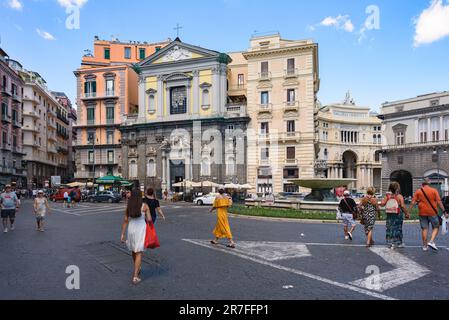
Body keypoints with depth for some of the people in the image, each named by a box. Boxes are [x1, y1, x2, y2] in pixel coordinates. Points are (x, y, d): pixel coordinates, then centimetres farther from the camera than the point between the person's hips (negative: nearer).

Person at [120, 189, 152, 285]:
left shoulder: (128, 206, 1)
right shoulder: (145, 206, -8)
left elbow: (125, 220, -1)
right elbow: (149, 219, -11)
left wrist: (122, 234, 3)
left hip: (131, 229, 4)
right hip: (141, 229, -4)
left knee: (134, 251, 23)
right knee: (139, 253, 1)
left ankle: (138, 269, 42)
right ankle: (135, 276, -3)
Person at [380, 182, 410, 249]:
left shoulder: (387, 196, 0)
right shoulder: (399, 196, -9)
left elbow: (382, 204, -4)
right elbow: (403, 206, -14)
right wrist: (407, 213, -4)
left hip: (389, 215, 3)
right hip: (398, 215, -3)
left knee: (390, 229, 8)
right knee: (397, 229, 7)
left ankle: (390, 243, 11)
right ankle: (398, 243, 14)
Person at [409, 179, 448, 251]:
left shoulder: (418, 191, 3)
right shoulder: (434, 191, 0)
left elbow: (413, 202, -2)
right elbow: (439, 202, -5)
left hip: (422, 213, 1)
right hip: (433, 212, -1)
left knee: (424, 229, 8)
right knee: (436, 227, 14)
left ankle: (425, 246, 12)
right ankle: (431, 242, -4)